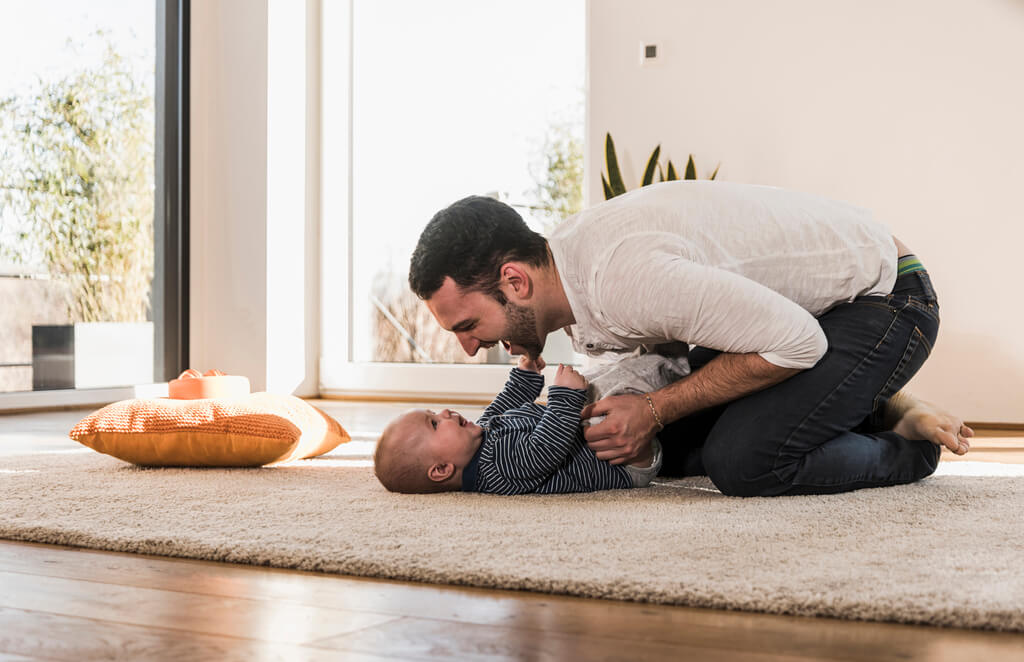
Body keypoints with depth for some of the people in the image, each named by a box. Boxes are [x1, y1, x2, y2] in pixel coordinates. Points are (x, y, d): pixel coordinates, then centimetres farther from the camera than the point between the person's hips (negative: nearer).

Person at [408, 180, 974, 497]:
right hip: (791, 304, 9)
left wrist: (656, 409, -24)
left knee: (741, 461, -27)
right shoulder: (559, 259, -5)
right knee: (667, 447, 8)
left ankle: (905, 446, -1)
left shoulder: (621, 277, -36)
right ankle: (860, 408, 16)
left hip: (880, 296, -9)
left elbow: (796, 342, -30)